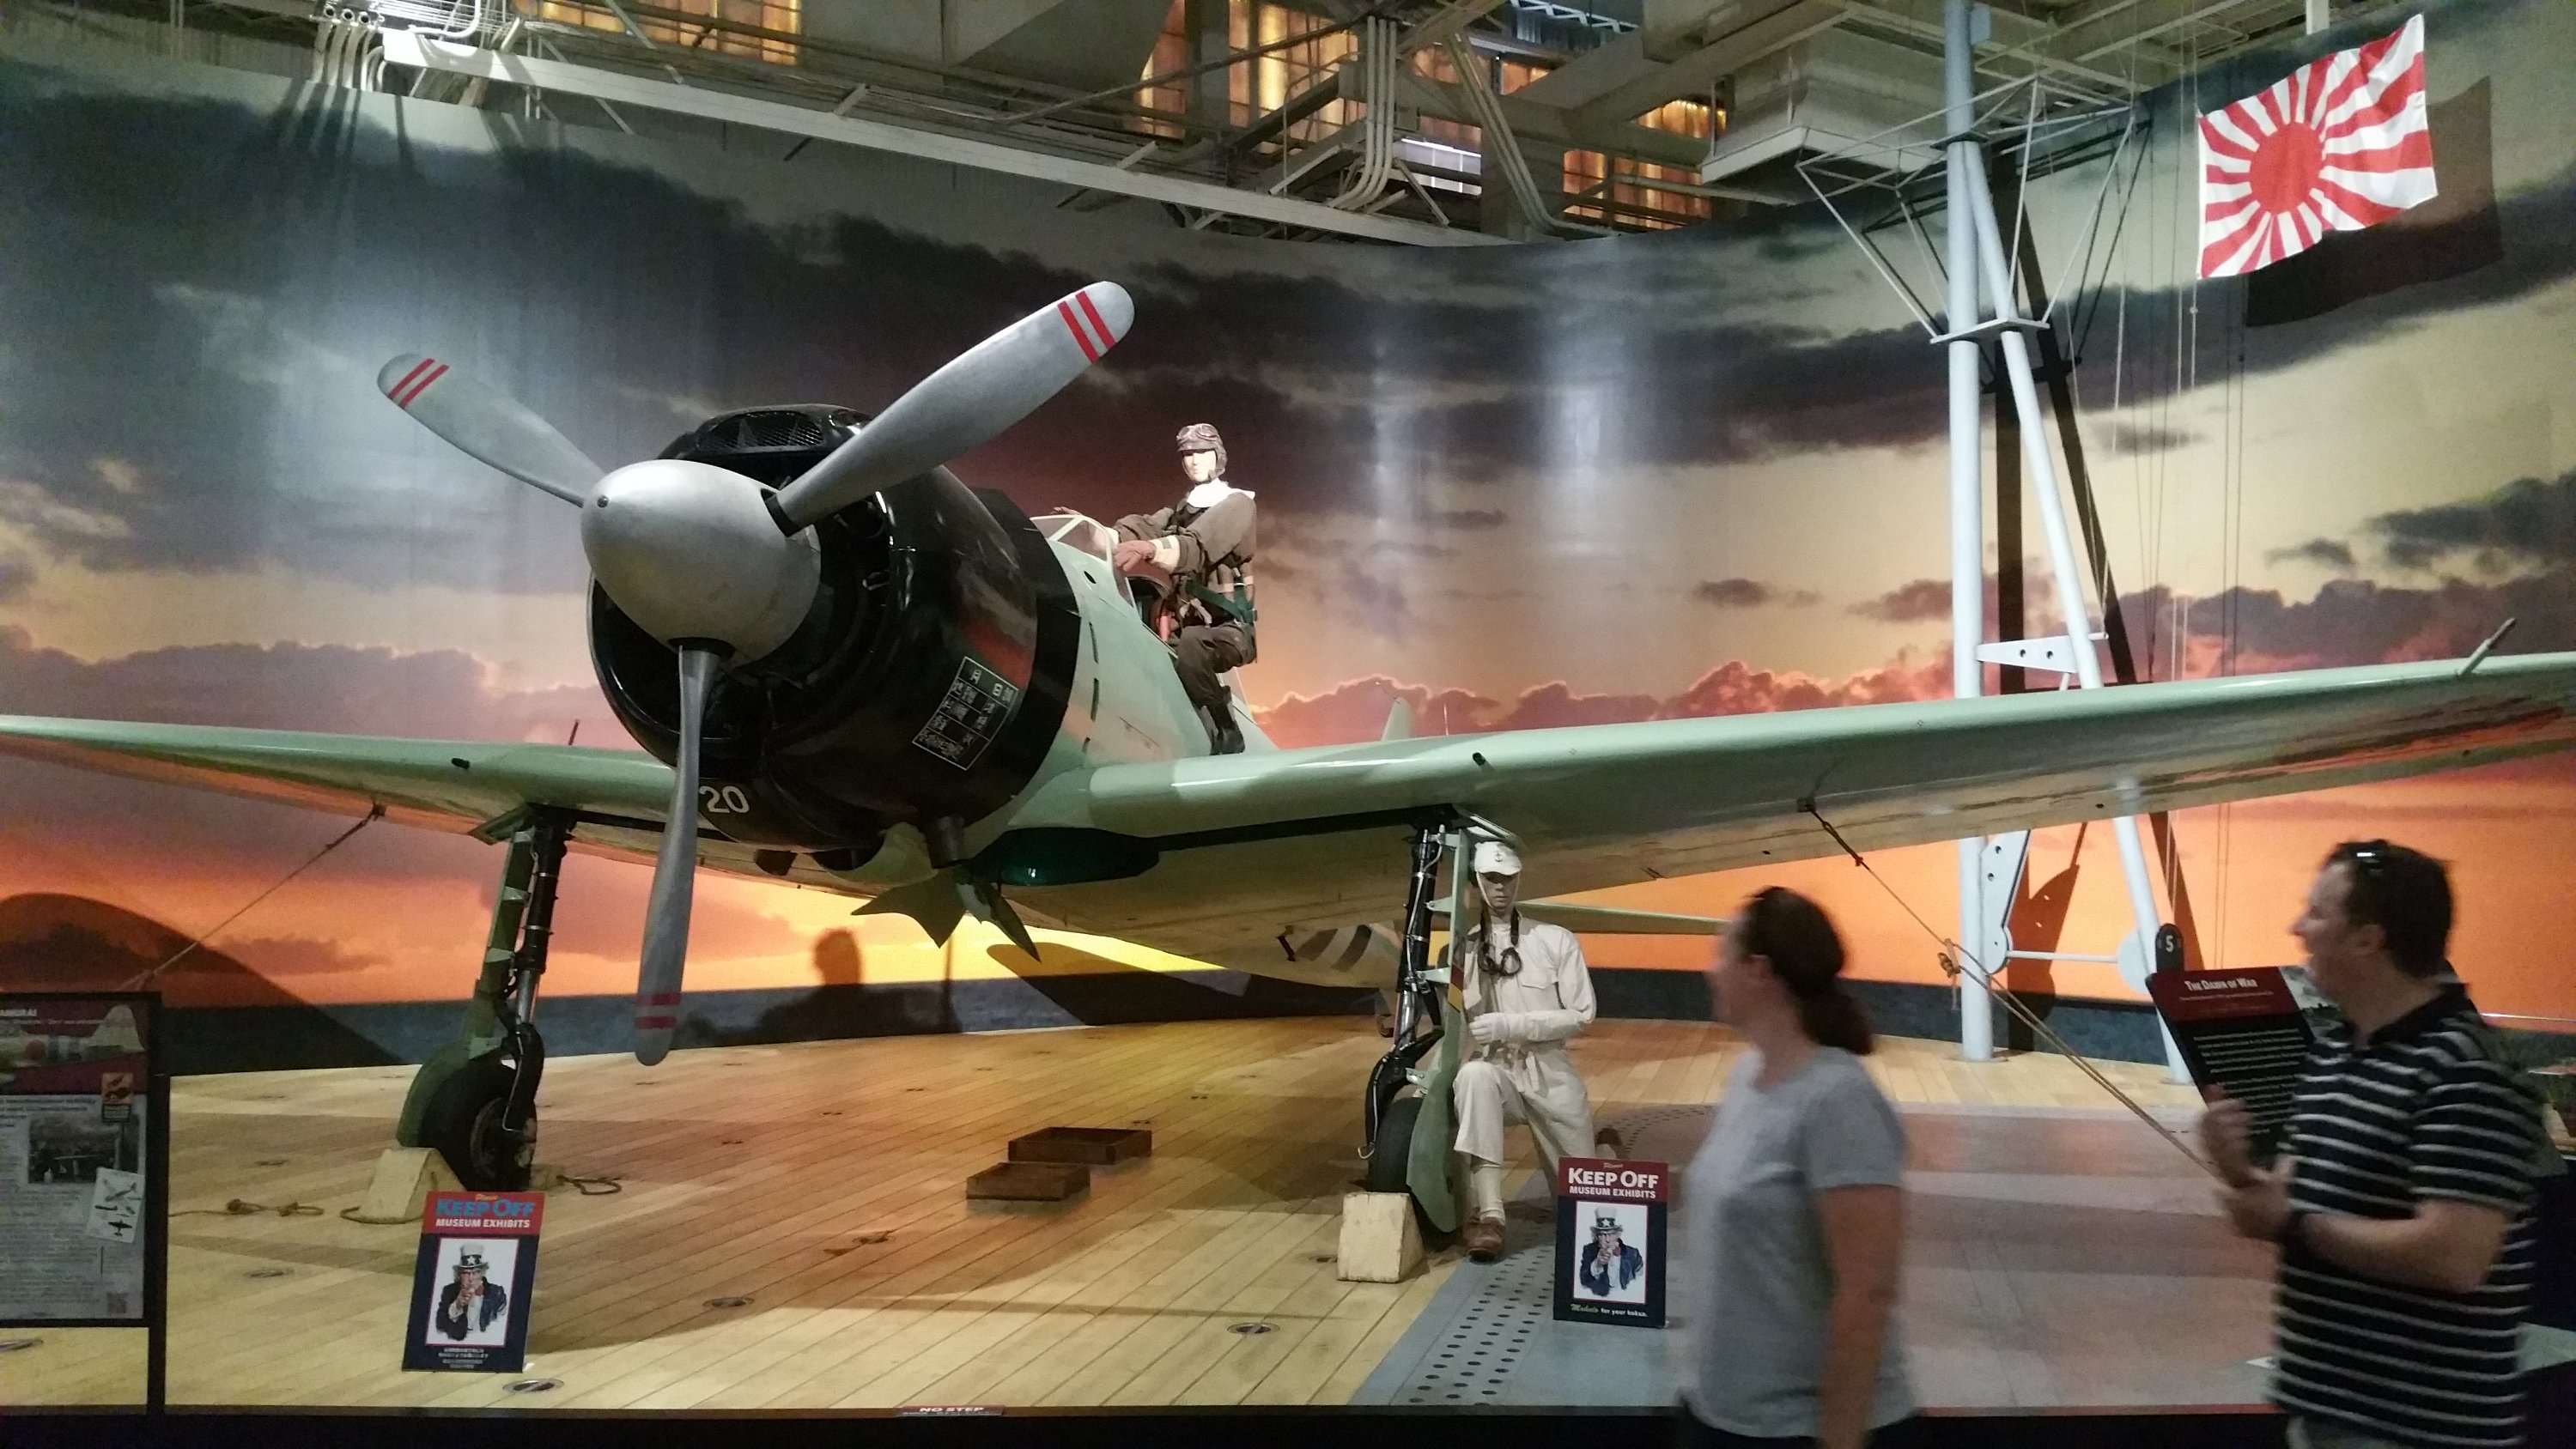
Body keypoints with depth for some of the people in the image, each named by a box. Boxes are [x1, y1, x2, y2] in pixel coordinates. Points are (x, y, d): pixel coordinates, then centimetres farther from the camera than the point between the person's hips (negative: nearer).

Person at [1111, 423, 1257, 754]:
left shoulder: (1236, 503, -2)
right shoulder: (1177, 513, 23)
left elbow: (1201, 544, -24)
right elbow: (1139, 529, 3)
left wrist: (1152, 547, -44)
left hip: (1228, 630, -7)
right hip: (1185, 627, 7)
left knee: (1191, 643, -37)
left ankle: (1226, 736, -27)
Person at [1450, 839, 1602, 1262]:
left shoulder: (1556, 941, -2)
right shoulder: (1462, 949, 4)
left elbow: (1582, 1014, -6)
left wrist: (1511, 1025, -17)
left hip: (1549, 1074, 0)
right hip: (1494, 1070, 0)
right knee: (1473, 1076, -39)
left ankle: (1600, 1148, 47)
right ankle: (1488, 1216, -39)